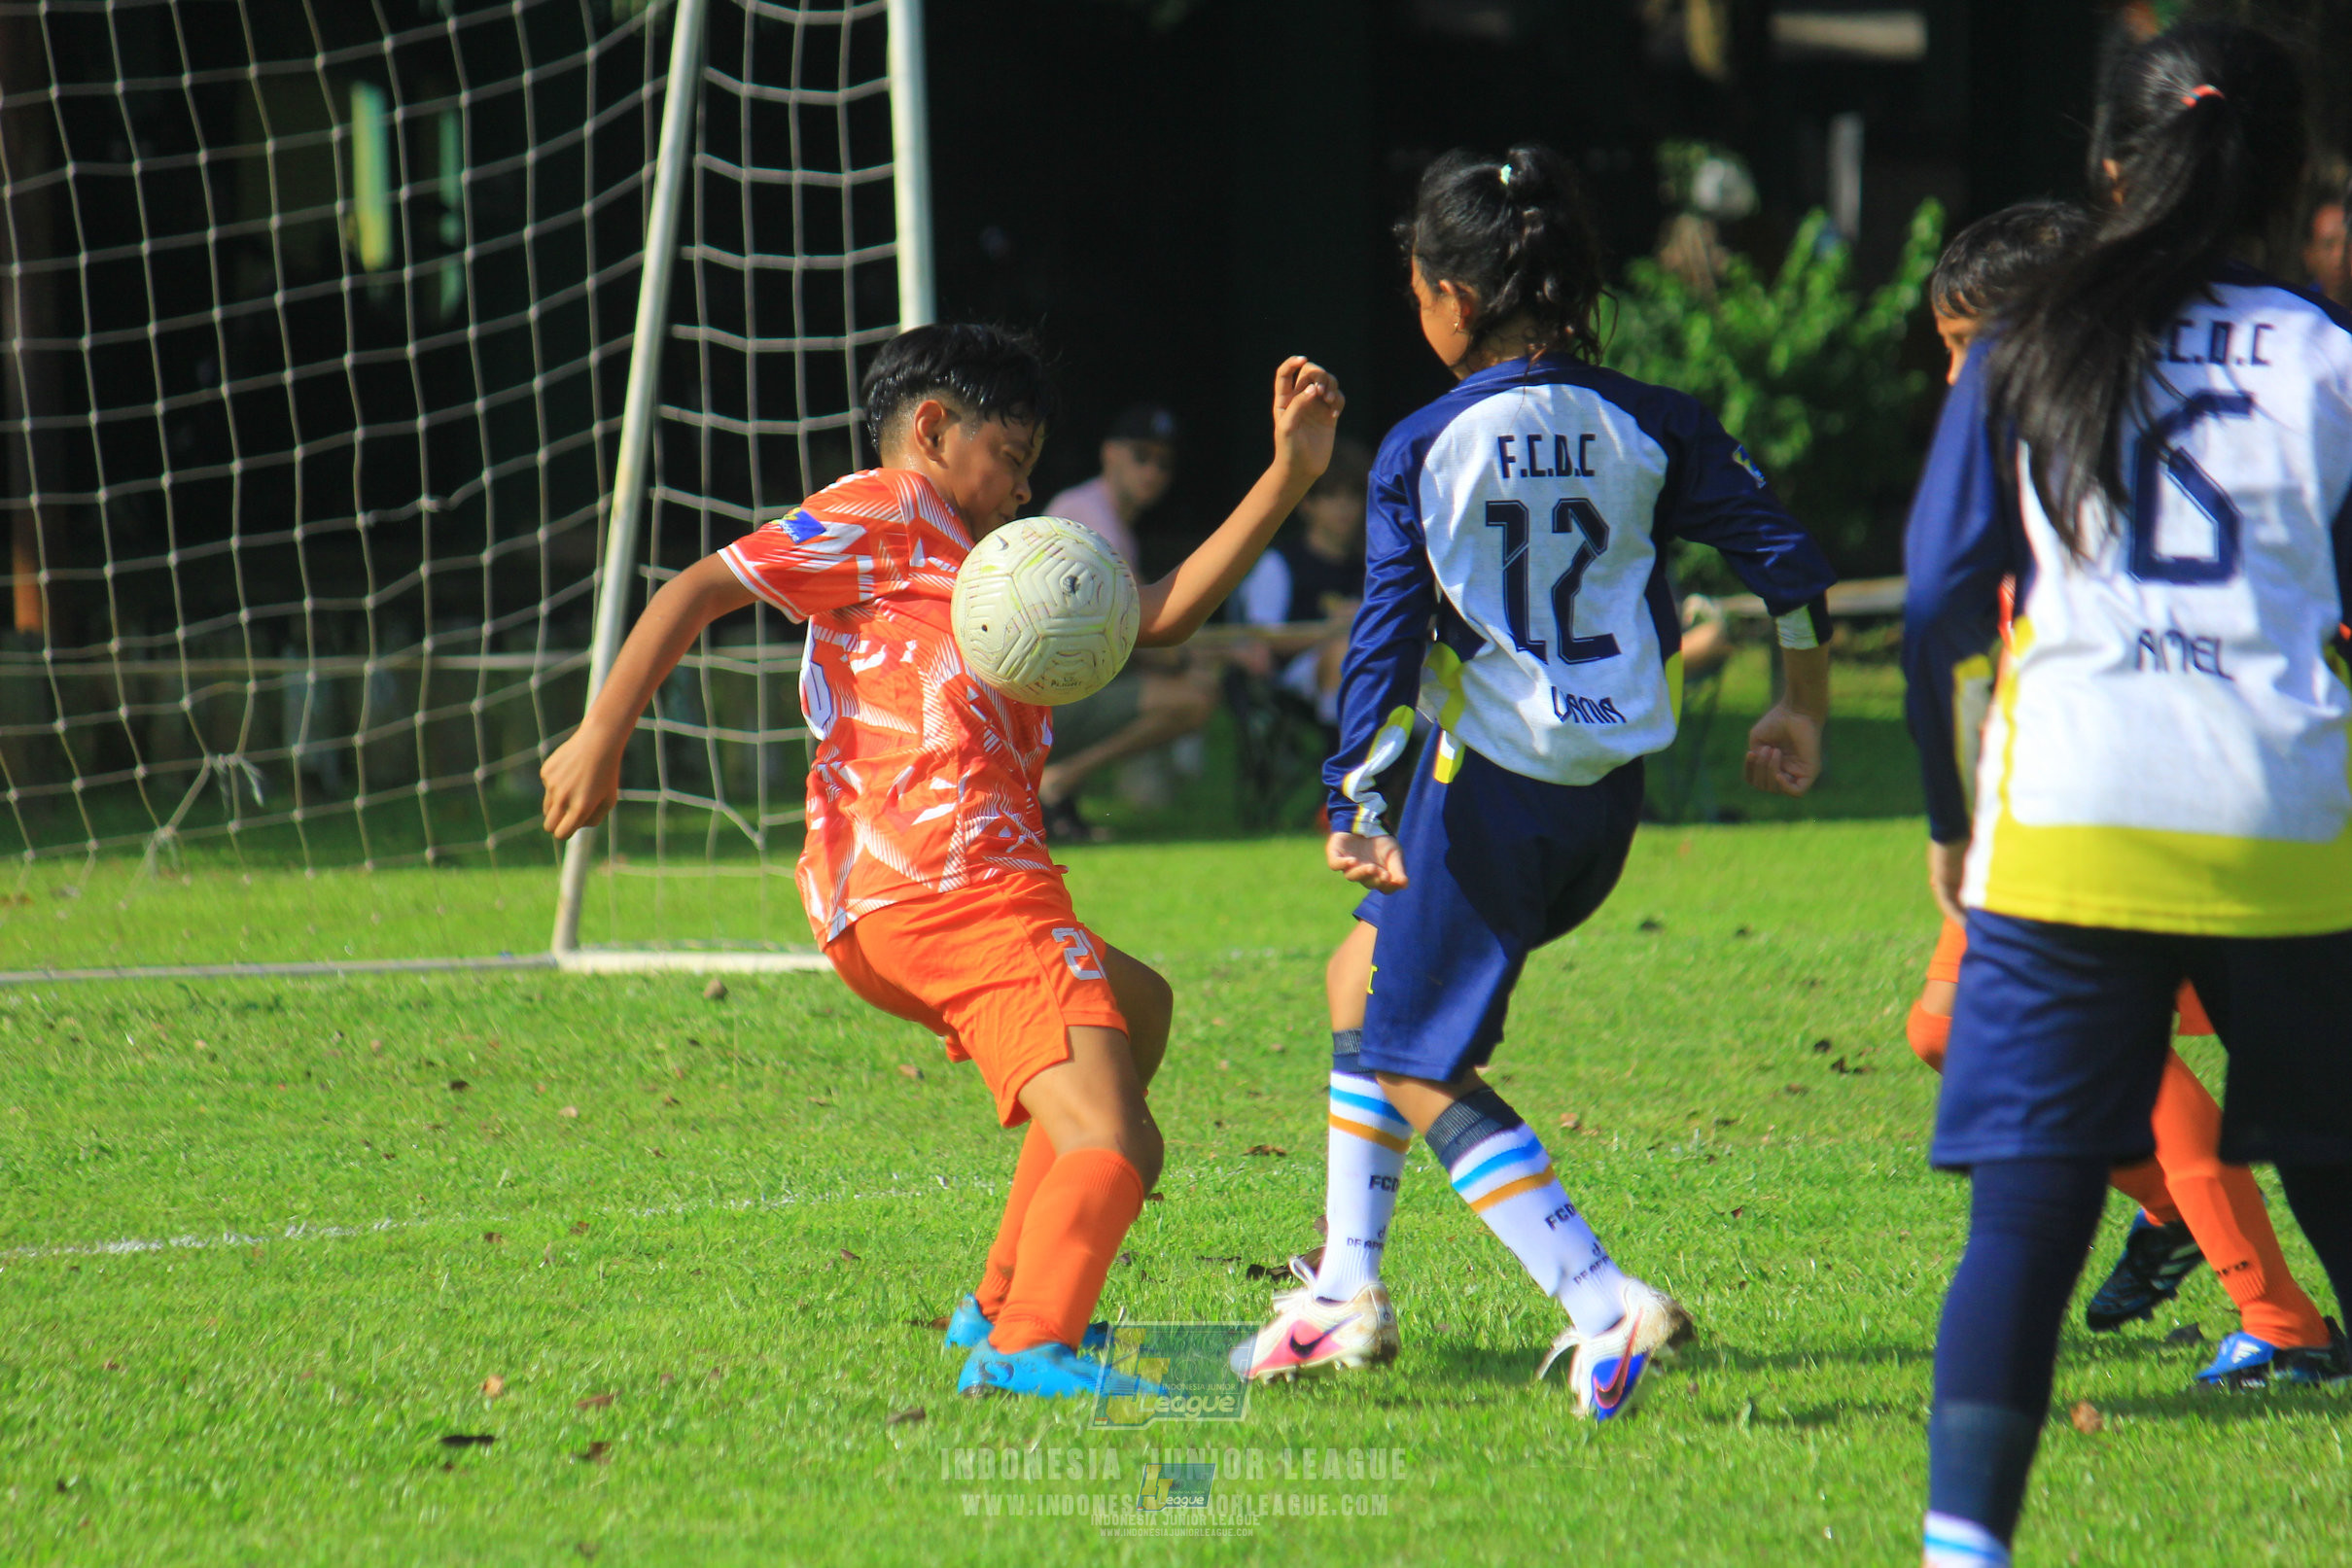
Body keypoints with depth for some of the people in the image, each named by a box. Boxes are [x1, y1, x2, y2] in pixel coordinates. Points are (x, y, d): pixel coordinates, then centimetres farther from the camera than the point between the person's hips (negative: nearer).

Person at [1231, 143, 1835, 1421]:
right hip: (1610, 795, 6)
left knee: (1419, 1065, 3)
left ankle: (1602, 1303, -16)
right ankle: (1345, 1292, 26)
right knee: (1363, 976, 25)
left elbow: (1388, 635, -13)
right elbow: (1785, 559, 1)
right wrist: (1801, 712, 15)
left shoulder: (1422, 451, -8)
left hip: (1487, 787, -6)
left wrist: (1355, 809, -14)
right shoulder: (1647, 429, 2)